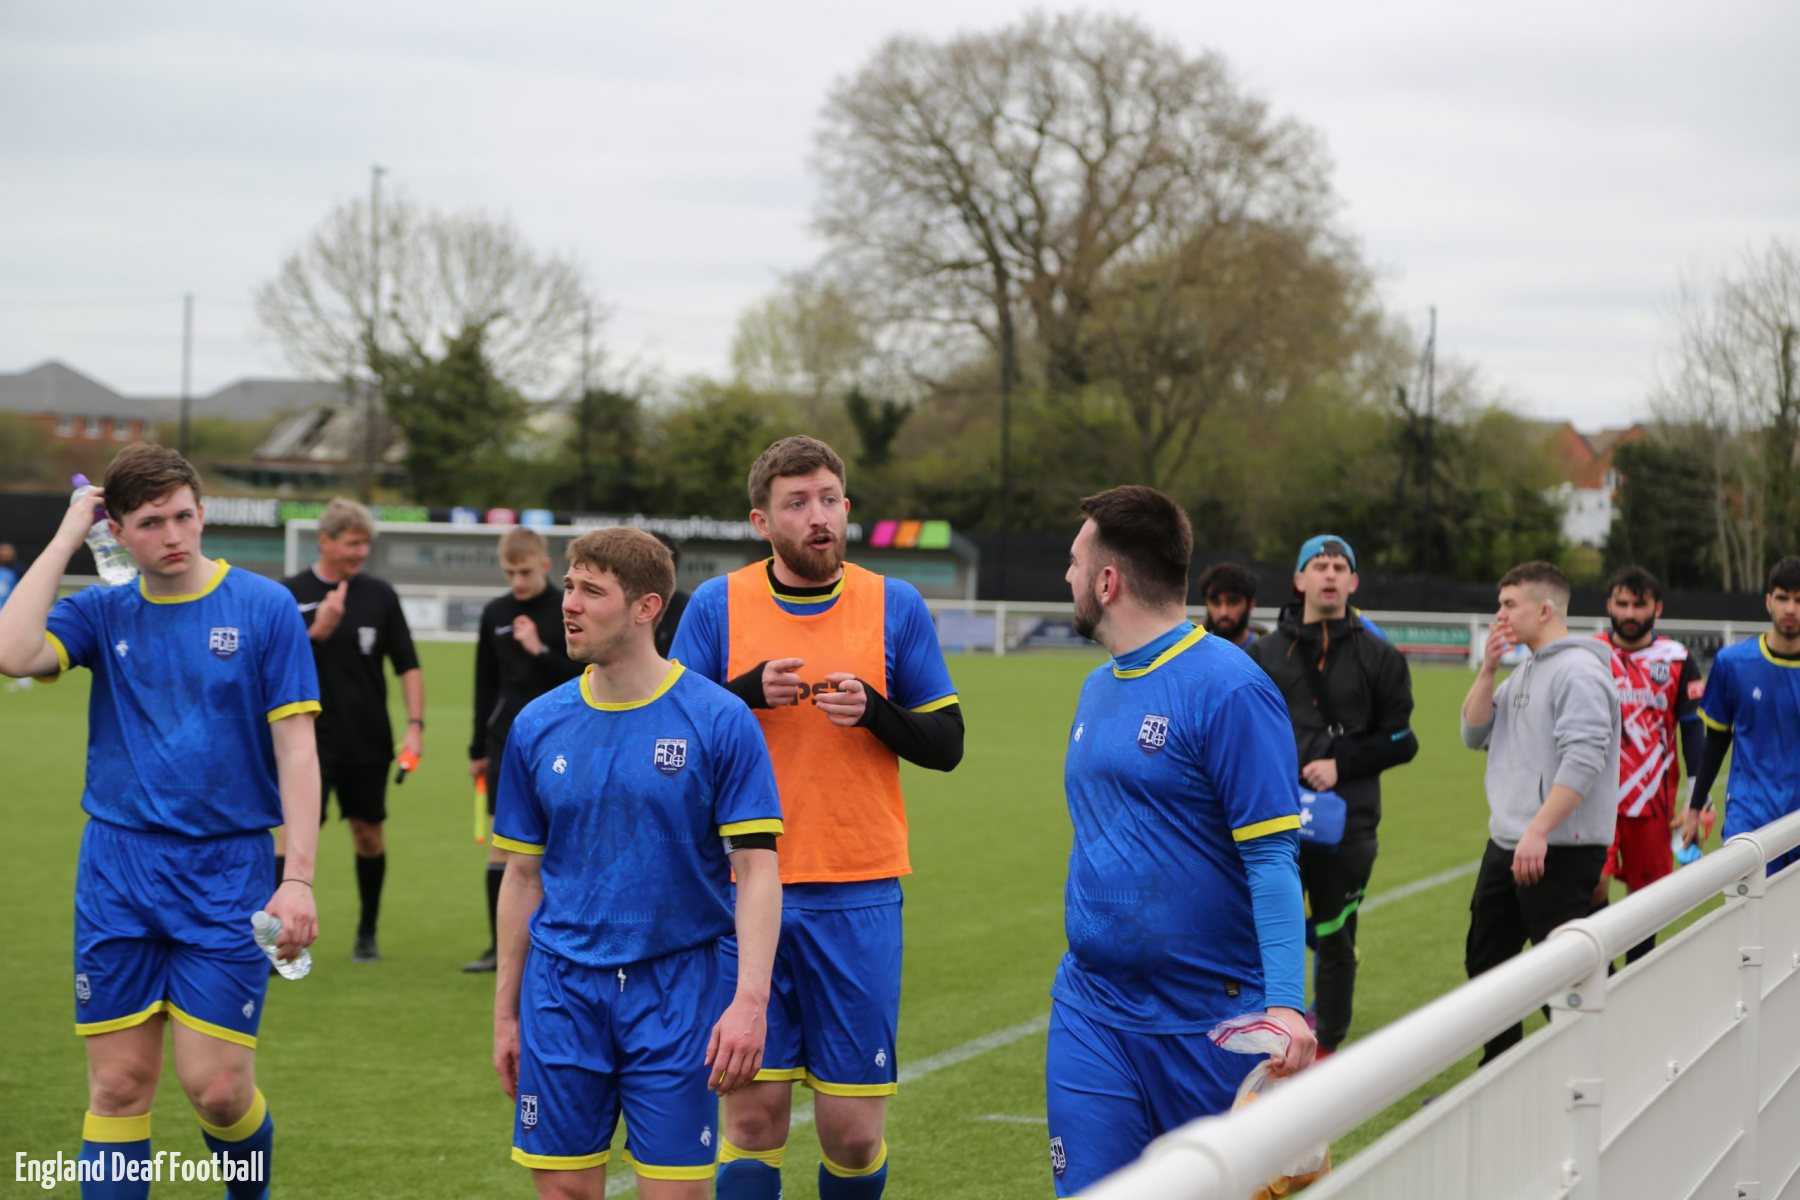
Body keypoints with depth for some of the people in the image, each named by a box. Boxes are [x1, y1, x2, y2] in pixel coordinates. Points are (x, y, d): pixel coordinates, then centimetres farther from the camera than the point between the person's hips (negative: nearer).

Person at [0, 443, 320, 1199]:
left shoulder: (263, 607, -2)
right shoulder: (103, 613, 5)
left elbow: (296, 749, -3)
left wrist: (299, 879, -11)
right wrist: (66, 538, -7)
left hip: (227, 874, -2)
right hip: (117, 873, 2)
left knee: (217, 1087, -4)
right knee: (118, 1086, 3)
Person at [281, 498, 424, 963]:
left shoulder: (379, 594, 2)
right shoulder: (291, 594, -2)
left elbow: (407, 664, 5)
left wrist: (415, 725, -5)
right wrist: (317, 631, -21)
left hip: (368, 741, 2)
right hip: (311, 739, -2)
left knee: (368, 831, 10)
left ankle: (367, 934, 27)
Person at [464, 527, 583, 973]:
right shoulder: (495, 614, 7)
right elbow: (486, 685, 14)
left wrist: (541, 652, -22)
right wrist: (478, 749, 14)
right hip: (507, 740, 3)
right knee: (501, 839, 1)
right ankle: (500, 946, 5)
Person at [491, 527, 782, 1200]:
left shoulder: (720, 721, -6)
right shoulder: (538, 726, 5)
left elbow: (757, 870, -8)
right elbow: (524, 876, 12)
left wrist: (750, 1000, -19)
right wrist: (505, 1012, 10)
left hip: (676, 989, -3)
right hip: (562, 987, 3)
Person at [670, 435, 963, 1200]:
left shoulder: (895, 607, 5)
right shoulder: (717, 606, 3)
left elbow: (946, 744, 7)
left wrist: (873, 710, -12)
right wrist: (748, 693, -13)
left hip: (858, 896, 1)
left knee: (854, 1128, 1)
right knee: (753, 1112, -1)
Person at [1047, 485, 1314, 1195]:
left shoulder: (1228, 689, -13)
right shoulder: (1097, 689, 12)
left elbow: (1271, 857, -17)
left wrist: (1285, 1002, -26)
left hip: (1209, 1024, -6)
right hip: (1091, 1012, 6)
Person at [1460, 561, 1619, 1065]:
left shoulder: (1579, 672, -15)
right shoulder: (1524, 673, 16)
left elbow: (1583, 761, -23)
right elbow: (1475, 734, 15)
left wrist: (1538, 832, -28)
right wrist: (1487, 670, 3)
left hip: (1559, 852, -10)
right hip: (1505, 847, 10)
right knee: (1486, 961, 17)